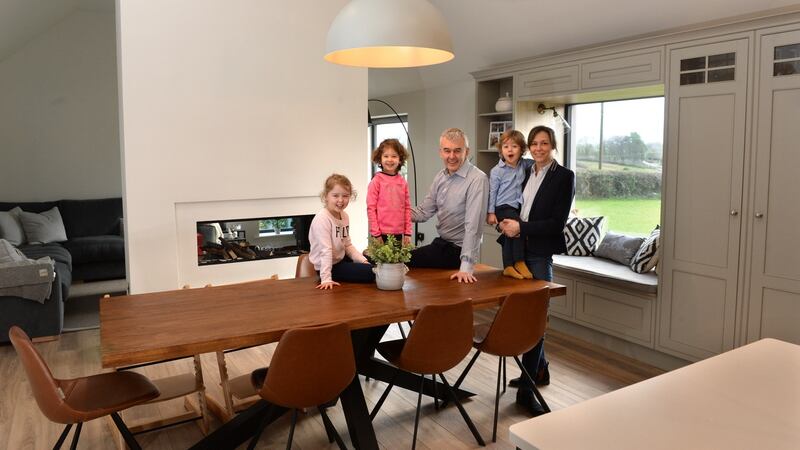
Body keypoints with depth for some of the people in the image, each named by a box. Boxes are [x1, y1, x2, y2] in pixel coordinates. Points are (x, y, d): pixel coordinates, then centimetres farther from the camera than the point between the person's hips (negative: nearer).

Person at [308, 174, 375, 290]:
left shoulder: (344, 216, 2)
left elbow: (348, 245, 8)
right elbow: (325, 250, -28)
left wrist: (363, 261, -2)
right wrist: (326, 279, -29)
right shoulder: (322, 219, -24)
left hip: (341, 259, 9)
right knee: (372, 272, -14)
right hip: (331, 266, -9)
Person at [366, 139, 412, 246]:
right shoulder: (376, 181, -5)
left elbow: (407, 208, 9)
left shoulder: (403, 182, 6)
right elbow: (371, 208, -7)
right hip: (382, 234, -4)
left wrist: (408, 233, 6)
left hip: (398, 233, 4)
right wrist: (375, 233, -9)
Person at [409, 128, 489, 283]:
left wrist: (466, 266, -30)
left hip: (458, 250, -7)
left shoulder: (477, 180, -20)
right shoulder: (440, 177, 5)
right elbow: (424, 212, 8)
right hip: (441, 243, 7)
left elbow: (473, 225, -26)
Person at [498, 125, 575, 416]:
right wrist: (506, 223, -3)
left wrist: (521, 227, -16)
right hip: (518, 249, 6)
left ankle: (526, 389, -3)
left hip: (540, 253, -6)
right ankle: (540, 369, 30)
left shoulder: (564, 176, -4)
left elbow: (557, 222, -11)